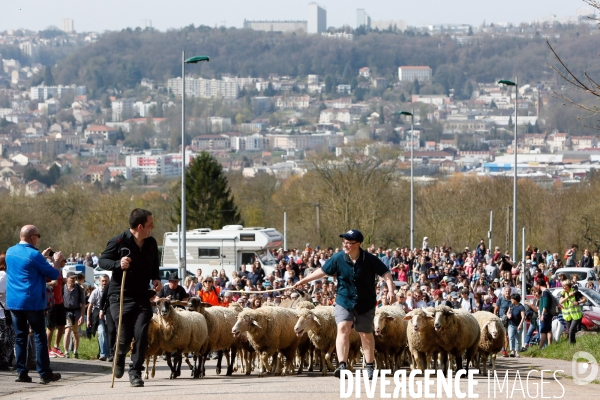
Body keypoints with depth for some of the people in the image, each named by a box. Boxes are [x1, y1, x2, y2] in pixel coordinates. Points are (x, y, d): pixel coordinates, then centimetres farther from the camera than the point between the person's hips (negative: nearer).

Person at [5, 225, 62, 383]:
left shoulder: (10, 252, 8)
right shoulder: (34, 255, -14)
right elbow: (54, 274, -8)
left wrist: (42, 256, 23)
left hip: (13, 302, 6)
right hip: (32, 302, -6)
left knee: (20, 337, 9)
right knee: (40, 337, 0)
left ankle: (21, 372, 5)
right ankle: (45, 373, 1)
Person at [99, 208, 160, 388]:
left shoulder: (151, 243, 6)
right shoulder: (119, 242, -11)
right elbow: (102, 260, -5)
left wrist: (156, 278, 1)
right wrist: (118, 264, -24)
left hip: (142, 297, 4)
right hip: (120, 297, -4)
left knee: (141, 334, -9)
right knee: (125, 337, -3)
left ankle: (136, 371, 2)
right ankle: (120, 358, 32)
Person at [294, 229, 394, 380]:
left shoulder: (370, 260, -13)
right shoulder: (338, 258, -7)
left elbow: (386, 274, -12)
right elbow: (323, 271, 5)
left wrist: (390, 290, -27)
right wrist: (304, 280, 9)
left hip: (366, 304, -1)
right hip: (344, 301, 1)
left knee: (366, 334, 10)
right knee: (343, 329, -19)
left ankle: (370, 367, 25)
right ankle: (342, 365, -26)